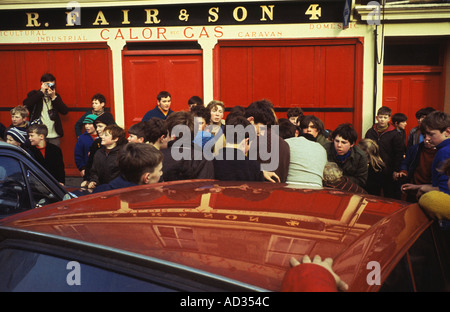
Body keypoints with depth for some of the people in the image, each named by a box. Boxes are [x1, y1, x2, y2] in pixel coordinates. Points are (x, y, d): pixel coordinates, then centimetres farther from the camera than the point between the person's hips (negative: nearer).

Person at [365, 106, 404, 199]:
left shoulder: (394, 134, -3)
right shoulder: (370, 132, 6)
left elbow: (399, 153, -2)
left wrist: (396, 170, -7)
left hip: (388, 171, -3)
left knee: (390, 198, 4)